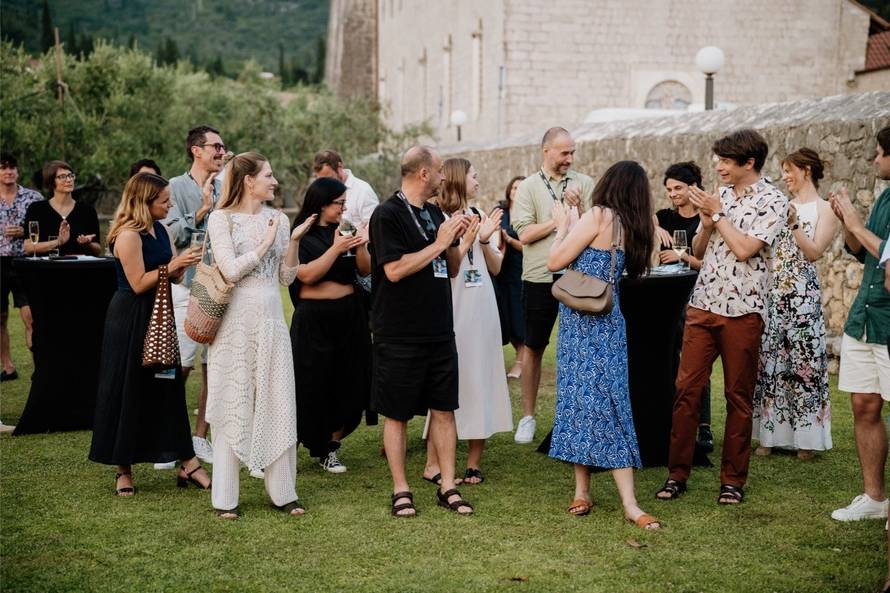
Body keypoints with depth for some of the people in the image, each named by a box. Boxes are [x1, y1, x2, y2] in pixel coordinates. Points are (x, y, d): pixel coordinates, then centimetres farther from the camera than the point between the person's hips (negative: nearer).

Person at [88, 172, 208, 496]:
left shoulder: (160, 229, 9)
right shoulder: (128, 236, -17)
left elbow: (173, 277, 13)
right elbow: (138, 284, -19)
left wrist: (182, 264, -6)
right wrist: (171, 266, -19)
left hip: (157, 317, 8)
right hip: (130, 320, -8)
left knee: (168, 387, 8)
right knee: (128, 393, 2)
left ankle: (186, 463, 11)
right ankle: (123, 469, 14)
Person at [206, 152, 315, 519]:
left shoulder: (278, 219, 9)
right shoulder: (221, 219, -3)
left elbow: (286, 278, 8)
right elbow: (230, 270, -14)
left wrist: (293, 242, -4)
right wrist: (265, 244, -10)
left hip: (271, 321, 4)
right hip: (235, 322, -4)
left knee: (279, 404, 4)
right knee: (233, 406, 1)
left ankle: (282, 492, 13)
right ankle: (225, 498, 9)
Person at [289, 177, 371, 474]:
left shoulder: (345, 230, 9)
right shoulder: (301, 236, -5)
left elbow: (365, 271, 7)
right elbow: (307, 275, -16)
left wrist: (360, 247, -11)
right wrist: (336, 248, -20)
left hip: (349, 316, 5)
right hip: (313, 319, -5)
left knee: (348, 386, 5)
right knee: (310, 389, -3)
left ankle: (330, 449, 17)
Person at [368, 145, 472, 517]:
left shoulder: (435, 214, 13)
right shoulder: (388, 215, -10)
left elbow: (452, 269, 18)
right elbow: (394, 269, -21)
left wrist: (456, 239, -1)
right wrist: (438, 243, -14)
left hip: (439, 330, 7)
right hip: (400, 335, -7)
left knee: (444, 409, 8)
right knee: (396, 414, 3)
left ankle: (447, 487, 17)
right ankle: (401, 491, 13)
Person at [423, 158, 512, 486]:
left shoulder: (479, 216, 12)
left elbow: (496, 268, 11)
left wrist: (485, 240, -4)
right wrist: (466, 241, -16)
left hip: (483, 309, 6)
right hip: (453, 311, -6)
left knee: (481, 379, 7)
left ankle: (474, 461, 15)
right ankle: (433, 464, 2)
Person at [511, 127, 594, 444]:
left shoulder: (583, 184, 6)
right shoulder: (528, 187, 2)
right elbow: (525, 234, -9)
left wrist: (577, 208, -17)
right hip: (540, 277, -1)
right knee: (534, 348, 7)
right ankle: (528, 417, 18)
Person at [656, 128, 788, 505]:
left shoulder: (772, 201, -5)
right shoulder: (720, 195, 13)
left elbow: (744, 249, -17)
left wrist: (717, 214, -8)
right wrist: (706, 224, -2)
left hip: (742, 310, -5)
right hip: (703, 305, 5)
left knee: (738, 397, 4)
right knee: (686, 388, 1)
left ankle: (733, 480, 13)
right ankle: (677, 473, 7)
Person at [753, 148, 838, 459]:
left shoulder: (825, 209, 1)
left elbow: (814, 252, -10)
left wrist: (794, 223, -19)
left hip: (803, 293, -5)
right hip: (773, 291, 5)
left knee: (802, 359, -3)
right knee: (769, 359, 4)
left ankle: (805, 437, 5)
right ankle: (771, 434, 11)